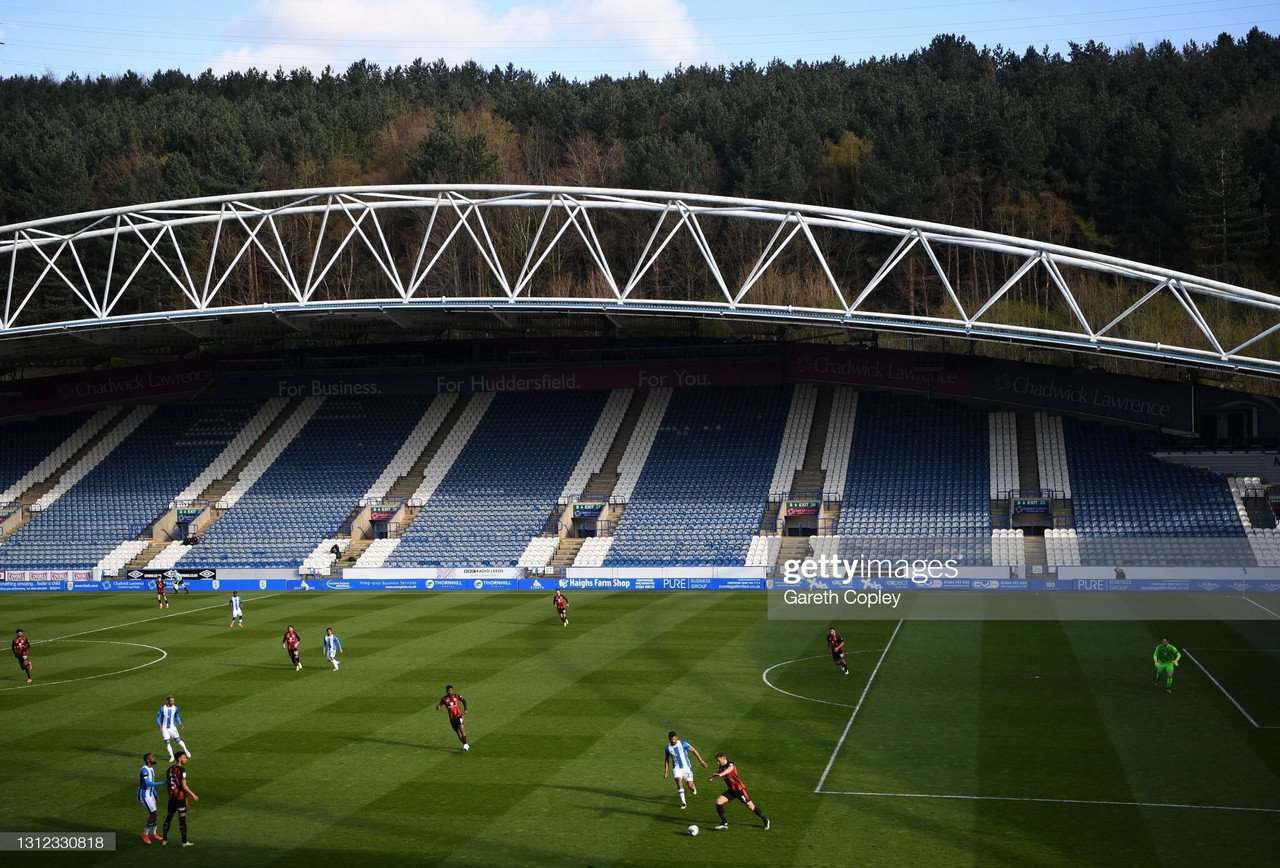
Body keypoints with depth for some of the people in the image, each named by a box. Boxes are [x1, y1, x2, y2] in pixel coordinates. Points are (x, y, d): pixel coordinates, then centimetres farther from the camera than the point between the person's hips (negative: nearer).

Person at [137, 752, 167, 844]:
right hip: (144, 795, -9)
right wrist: (161, 783, -34)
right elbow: (148, 783, -34)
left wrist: (155, 794, 21)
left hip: (150, 794, 9)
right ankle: (145, 835, 2)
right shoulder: (144, 770, -22)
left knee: (153, 814, 12)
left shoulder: (151, 769, 8)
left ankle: (153, 834, 24)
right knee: (153, 814, -10)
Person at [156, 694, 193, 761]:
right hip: (164, 728, -2)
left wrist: (180, 723, 0)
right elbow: (158, 718, -9)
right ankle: (172, 757, 12)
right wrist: (160, 725, -24)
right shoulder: (162, 709, -16)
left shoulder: (175, 708, -5)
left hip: (172, 727, 2)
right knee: (167, 743, -1)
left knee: (178, 740, -1)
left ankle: (186, 750, 22)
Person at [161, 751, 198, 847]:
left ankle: (164, 839, 23)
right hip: (181, 797, -7)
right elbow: (184, 786, -19)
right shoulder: (182, 770, -16)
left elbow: (167, 783, 13)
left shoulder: (170, 769, 7)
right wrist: (193, 795, -10)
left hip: (172, 796, 7)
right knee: (182, 819, -1)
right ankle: (184, 842, 3)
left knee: (169, 817, 17)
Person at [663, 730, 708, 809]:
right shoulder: (667, 748, -6)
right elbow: (666, 760, 8)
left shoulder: (683, 744, -15)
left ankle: (693, 788, 43)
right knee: (679, 782, -22)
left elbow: (694, 750, -6)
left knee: (690, 785, 2)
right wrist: (665, 772, 8)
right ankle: (683, 803, -16)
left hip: (686, 767, -1)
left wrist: (701, 761, -6)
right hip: (676, 768, 1)